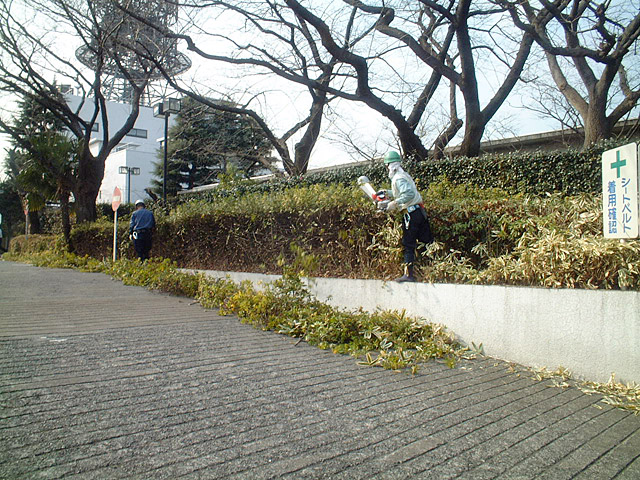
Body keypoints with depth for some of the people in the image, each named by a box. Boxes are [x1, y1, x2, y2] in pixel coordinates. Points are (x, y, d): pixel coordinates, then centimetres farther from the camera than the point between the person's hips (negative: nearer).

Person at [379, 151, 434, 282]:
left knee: (408, 245, -4)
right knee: (426, 240, 11)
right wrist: (387, 193, 24)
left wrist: (394, 203, -23)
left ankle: (408, 275, -2)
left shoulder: (398, 178, -13)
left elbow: (409, 193, -27)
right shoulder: (404, 175, 17)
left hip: (411, 213, -9)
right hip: (420, 211, 9)